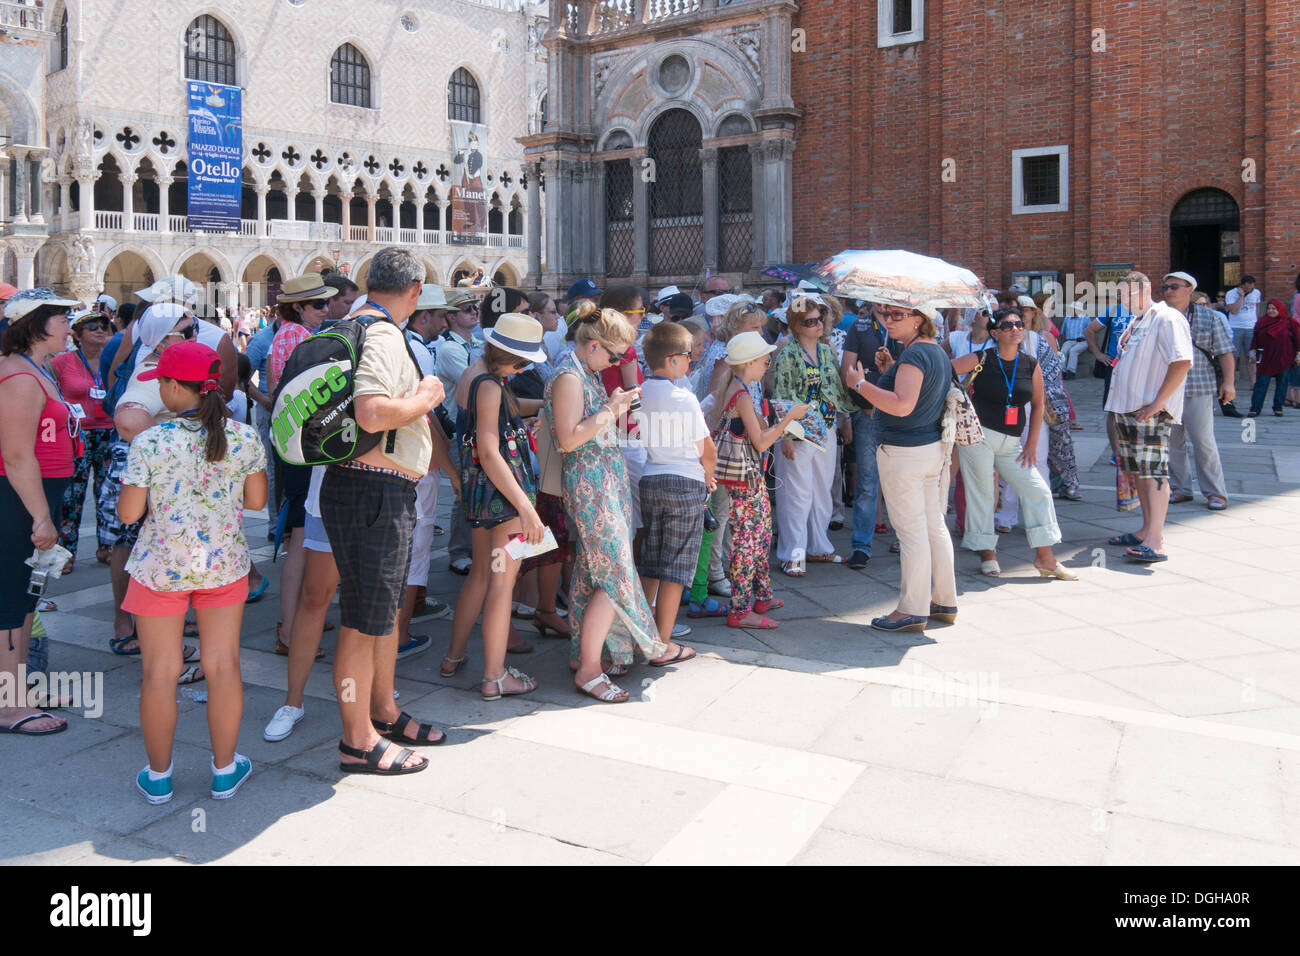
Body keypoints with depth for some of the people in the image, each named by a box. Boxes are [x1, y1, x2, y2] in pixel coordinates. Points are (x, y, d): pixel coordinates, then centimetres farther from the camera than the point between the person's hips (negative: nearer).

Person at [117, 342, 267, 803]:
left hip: (160, 567, -2)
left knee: (160, 673, 10)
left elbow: (128, 512, -9)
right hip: (225, 564, 2)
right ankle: (225, 769, 21)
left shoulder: (150, 442, -14)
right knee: (223, 665, 11)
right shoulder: (245, 438, -7)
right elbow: (257, 500, 2)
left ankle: (158, 775, 23)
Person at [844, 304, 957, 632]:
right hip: (933, 447, 10)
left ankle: (912, 611, 2)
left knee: (911, 531, -5)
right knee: (934, 525, 15)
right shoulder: (939, 352, 14)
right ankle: (944, 602, 24)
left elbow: (902, 406, -28)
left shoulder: (914, 354, -17)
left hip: (904, 453, -10)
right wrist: (892, 371, 15)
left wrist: (860, 384, -20)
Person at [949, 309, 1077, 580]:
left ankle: (1044, 558, 10)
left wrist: (1032, 443, 7)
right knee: (981, 493, 0)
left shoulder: (1031, 365, 5)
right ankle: (987, 554, 15)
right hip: (978, 435, -5)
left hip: (1011, 443, 5)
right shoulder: (980, 360, -7)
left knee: (1038, 491, 1)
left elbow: (1038, 404, 11)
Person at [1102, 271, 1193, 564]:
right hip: (1127, 408, 9)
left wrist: (1157, 403, -22)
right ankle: (1147, 530, 22)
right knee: (1139, 471, 13)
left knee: (1153, 472, -13)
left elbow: (1182, 362, -20)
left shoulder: (1166, 318, -10)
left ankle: (1155, 542, -15)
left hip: (1151, 410, -9)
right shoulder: (1135, 323, 20)